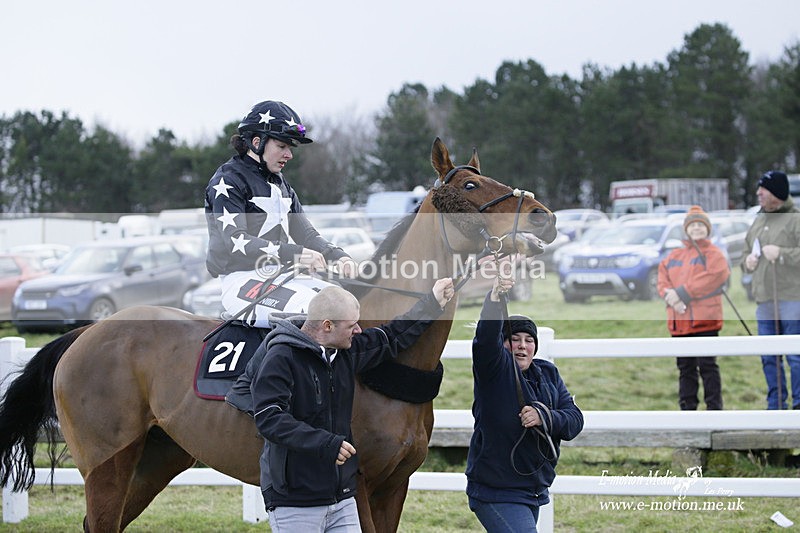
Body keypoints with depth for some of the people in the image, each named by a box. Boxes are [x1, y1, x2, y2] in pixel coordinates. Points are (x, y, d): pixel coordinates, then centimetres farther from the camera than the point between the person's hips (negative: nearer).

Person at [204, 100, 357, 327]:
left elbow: (304, 232, 16)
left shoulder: (280, 184, 22)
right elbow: (236, 241, -19)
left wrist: (338, 256, -6)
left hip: (279, 277, 8)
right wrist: (295, 254, -30)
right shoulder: (228, 181, -5)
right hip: (241, 280, -8)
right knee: (312, 306, -32)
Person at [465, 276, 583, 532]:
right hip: (497, 493, -7)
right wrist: (494, 301, -47)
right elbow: (486, 339, -30)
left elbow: (575, 419, -1)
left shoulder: (549, 374, 8)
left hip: (535, 489, 7)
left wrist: (544, 416, -21)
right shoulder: (495, 369, -8)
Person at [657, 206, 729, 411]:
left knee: (707, 366, -5)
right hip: (679, 321, 6)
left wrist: (681, 293, -17)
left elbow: (711, 277, -15)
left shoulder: (713, 254, 0)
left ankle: (714, 408, -1)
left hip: (704, 319, -6)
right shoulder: (674, 255, 18)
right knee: (685, 368, 10)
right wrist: (670, 297, -13)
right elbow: (662, 277, 8)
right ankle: (687, 409, 16)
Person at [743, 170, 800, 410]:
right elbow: (747, 253, 27)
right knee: (769, 358, 11)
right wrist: (747, 261, 6)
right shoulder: (758, 221, 18)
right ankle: (776, 407, 18)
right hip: (763, 301, 7)